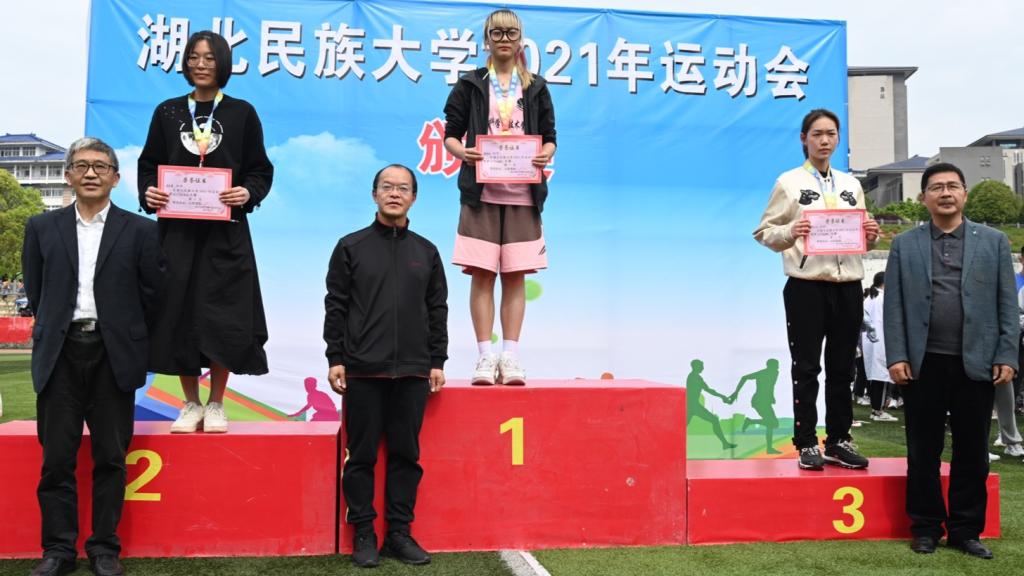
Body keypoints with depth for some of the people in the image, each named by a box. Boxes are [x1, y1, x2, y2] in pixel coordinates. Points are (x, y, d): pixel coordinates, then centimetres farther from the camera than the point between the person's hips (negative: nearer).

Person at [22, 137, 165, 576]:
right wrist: (55, 337, 11)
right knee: (56, 458, 6)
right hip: (60, 356, 2)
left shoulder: (140, 231, 1)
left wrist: (129, 344, 5)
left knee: (110, 458, 5)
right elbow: (36, 294, 12)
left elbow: (151, 297, 2)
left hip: (113, 356, -2)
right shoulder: (42, 228, 8)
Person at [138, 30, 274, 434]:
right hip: (177, 230, 2)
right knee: (178, 314, 1)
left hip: (225, 231, -2)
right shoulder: (167, 112, 10)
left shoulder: (242, 113, 4)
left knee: (222, 317, -3)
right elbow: (148, 165, 12)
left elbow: (260, 170, 4)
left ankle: (216, 405, 13)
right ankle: (191, 405, 16)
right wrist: (148, 192, -8)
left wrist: (248, 193, -16)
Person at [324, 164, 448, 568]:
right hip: (362, 371, -2)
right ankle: (363, 534, 15)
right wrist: (335, 359, -4)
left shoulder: (426, 252, 11)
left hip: (413, 372, 2)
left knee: (406, 454, 7)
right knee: (361, 455, 4)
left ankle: (399, 533, 17)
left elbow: (437, 310, 11)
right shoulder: (351, 247, 4)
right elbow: (336, 307, 1)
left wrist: (437, 362, 6)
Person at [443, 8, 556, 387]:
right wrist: (461, 151, -14)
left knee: (515, 276, 1)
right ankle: (484, 356, 3)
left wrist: (545, 155, -10)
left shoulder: (536, 88, 13)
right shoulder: (470, 85, 9)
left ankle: (510, 357, 6)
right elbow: (450, 134, 8)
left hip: (523, 194, 1)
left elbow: (550, 138, 12)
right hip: (481, 192, -1)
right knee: (482, 275, -3)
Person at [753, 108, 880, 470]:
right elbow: (763, 232, -2)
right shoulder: (789, 182, 1)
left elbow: (862, 235, 18)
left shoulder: (851, 185, 15)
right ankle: (807, 445, 10)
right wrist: (789, 233, -21)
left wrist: (871, 236, -4)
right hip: (806, 287, -4)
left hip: (848, 287, 4)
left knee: (842, 368, 10)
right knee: (806, 368, 2)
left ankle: (839, 441, 20)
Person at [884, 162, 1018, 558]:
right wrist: (896, 356, -6)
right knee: (923, 452, 7)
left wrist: (1007, 356, -3)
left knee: (972, 452, 8)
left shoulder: (994, 241, 8)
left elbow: (1007, 304, 5)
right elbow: (894, 306, 2)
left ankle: (966, 530, 20)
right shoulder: (904, 245, 6)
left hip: (976, 363, 1)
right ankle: (927, 528, 19)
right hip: (923, 364, 0)